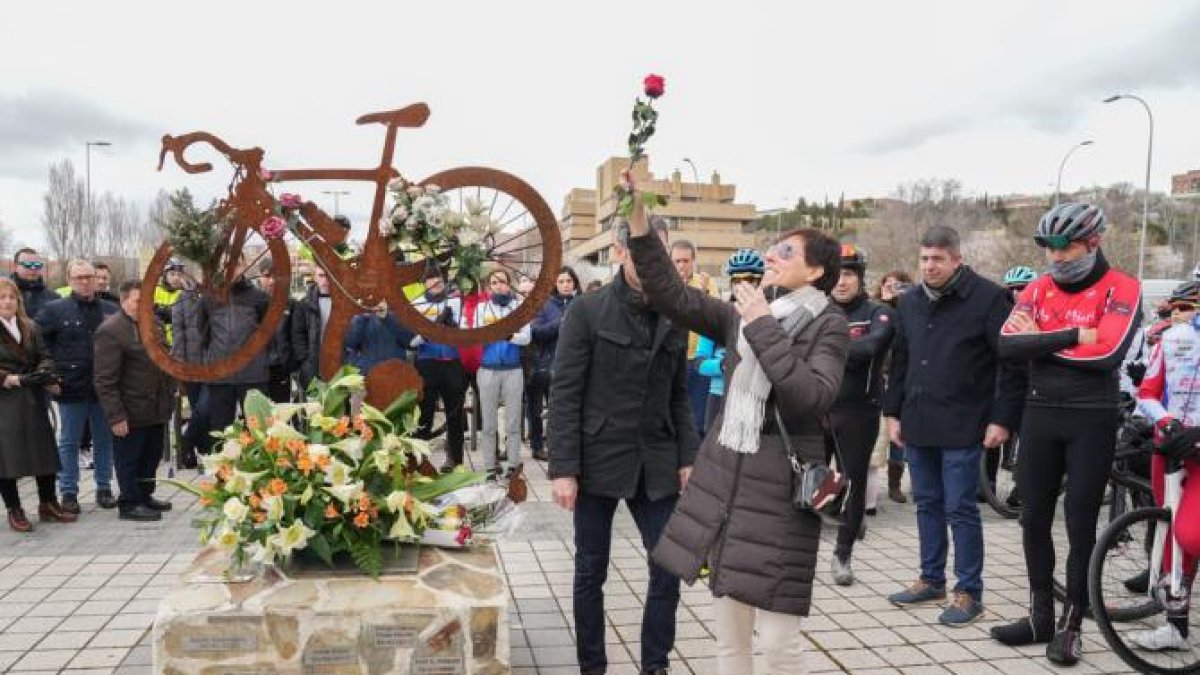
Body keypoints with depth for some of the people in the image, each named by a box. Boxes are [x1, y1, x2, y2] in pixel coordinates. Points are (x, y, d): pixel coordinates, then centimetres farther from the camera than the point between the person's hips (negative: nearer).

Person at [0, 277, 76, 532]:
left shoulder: (30, 327, 13)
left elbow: (44, 356, 8)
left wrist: (44, 372, -11)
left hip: (32, 399, 5)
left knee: (43, 450, 8)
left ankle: (48, 505, 20)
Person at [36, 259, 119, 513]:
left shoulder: (111, 310, 4)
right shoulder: (54, 309, -2)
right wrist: (50, 373, -5)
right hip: (71, 388, -2)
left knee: (104, 441, 10)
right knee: (69, 442, 8)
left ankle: (104, 488, 21)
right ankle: (68, 492, 16)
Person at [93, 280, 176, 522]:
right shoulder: (111, 330, -16)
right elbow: (106, 381, -18)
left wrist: (170, 395, 16)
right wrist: (116, 416, -20)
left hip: (157, 410, 8)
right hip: (131, 413, -8)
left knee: (152, 457, 18)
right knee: (129, 460, 6)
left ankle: (145, 496, 32)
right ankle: (129, 504, 18)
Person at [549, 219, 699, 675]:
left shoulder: (675, 317, 5)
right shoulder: (587, 311, -7)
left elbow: (679, 396, 10)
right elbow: (564, 394, -9)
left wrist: (687, 457, 3)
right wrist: (563, 468, -13)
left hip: (655, 465, 3)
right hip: (598, 461, -3)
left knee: (669, 570, 3)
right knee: (591, 573, 9)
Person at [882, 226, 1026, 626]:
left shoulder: (987, 298, -8)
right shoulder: (910, 302, 12)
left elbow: (1012, 362, -9)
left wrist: (1003, 419, -12)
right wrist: (893, 411, 14)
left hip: (961, 428, -6)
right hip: (918, 425, 6)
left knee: (960, 509, -1)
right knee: (927, 504, 14)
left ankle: (969, 592, 11)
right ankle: (931, 580, 26)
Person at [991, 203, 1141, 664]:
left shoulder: (1121, 290, -7)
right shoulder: (1038, 290, 5)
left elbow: (1107, 354, -22)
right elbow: (1007, 346, -10)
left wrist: (1040, 341, -12)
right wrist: (1072, 336, -18)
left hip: (1091, 421, -4)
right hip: (1040, 415, 5)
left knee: (1080, 526, 3)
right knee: (1034, 520, 10)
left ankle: (1071, 626, 17)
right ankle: (1041, 616, 24)